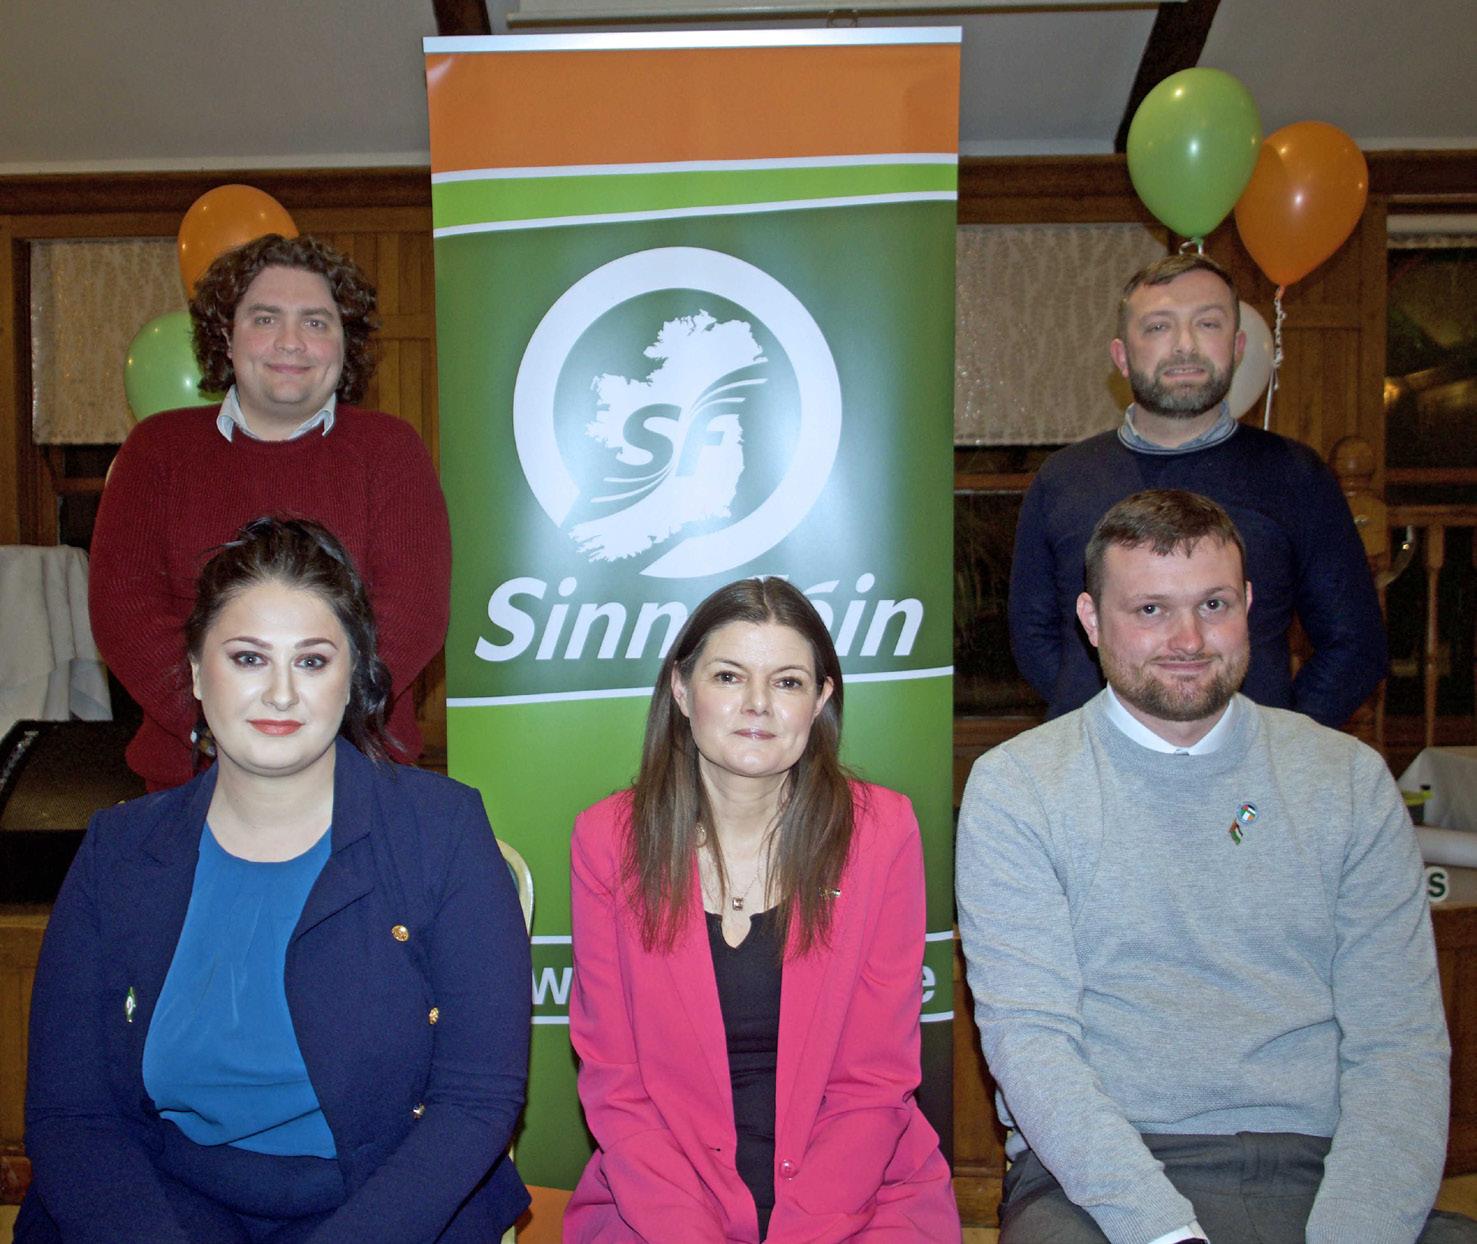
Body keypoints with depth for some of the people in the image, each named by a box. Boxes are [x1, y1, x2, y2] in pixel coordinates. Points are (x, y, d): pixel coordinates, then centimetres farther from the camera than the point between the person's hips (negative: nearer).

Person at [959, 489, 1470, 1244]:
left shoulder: (1348, 779, 8)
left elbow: (1399, 1043, 3)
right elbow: (1027, 1033, -8)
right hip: (1099, 1181, -2)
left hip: (1320, 1173, 3)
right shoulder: (1014, 787, 0)